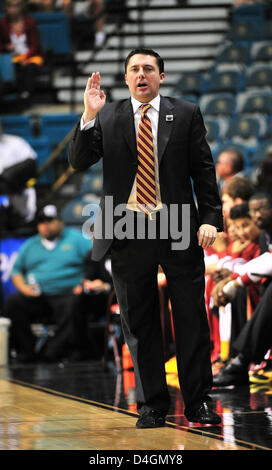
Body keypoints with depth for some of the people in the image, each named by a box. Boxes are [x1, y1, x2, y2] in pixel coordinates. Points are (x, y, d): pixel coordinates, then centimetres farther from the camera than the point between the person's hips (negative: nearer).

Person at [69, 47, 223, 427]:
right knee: (139, 324, 5)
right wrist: (89, 116, -15)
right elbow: (78, 161, -1)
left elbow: (204, 171, 5)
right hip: (129, 232, 1)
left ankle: (199, 400, 8)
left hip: (179, 230, -1)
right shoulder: (107, 118, 9)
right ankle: (151, 405, 12)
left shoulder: (186, 115, 7)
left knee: (192, 319, 0)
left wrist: (210, 218, -5)